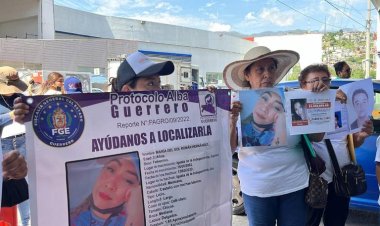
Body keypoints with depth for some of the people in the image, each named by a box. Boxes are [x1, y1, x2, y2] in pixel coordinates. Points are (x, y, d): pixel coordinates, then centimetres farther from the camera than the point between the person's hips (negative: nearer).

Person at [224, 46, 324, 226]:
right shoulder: (238, 106, -6)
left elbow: (316, 137, 2)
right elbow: (229, 151, -8)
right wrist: (232, 122, -24)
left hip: (295, 185, 1)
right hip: (257, 189, -1)